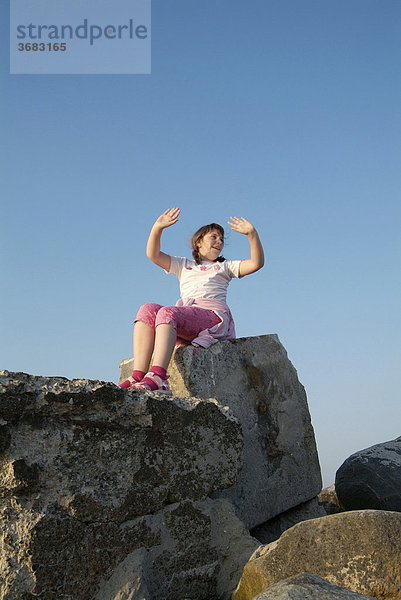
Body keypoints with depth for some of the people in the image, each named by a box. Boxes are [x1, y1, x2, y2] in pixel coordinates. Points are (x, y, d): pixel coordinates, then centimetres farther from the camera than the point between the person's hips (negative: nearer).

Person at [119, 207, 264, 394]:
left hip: (212, 315, -3)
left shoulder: (224, 266, 28)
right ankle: (138, 376, -40)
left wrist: (252, 234, -2)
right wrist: (158, 228, 7)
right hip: (183, 313, 3)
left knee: (167, 312, -33)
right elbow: (153, 255, 20)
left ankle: (157, 377, -55)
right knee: (147, 309, -26)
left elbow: (256, 263, 11)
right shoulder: (184, 265, 34)